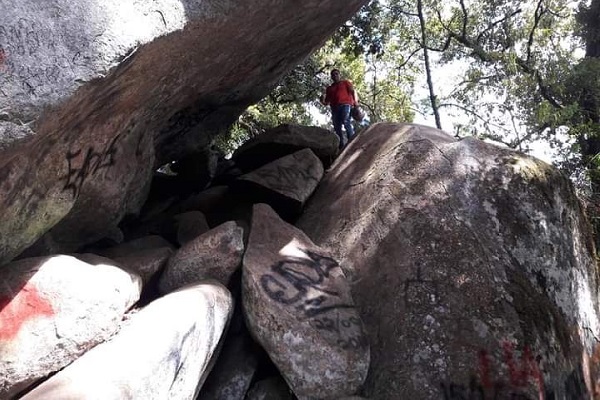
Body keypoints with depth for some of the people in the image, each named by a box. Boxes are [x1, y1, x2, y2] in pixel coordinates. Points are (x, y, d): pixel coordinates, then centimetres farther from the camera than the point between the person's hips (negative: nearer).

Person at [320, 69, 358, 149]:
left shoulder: (345, 82, 21)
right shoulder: (329, 88, 30)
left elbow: (353, 91, 8)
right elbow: (327, 102, 26)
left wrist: (355, 102, -10)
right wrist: (323, 100, 2)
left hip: (345, 105, -4)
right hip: (335, 108, 4)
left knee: (346, 122, -25)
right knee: (337, 127, -9)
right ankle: (342, 145, -13)